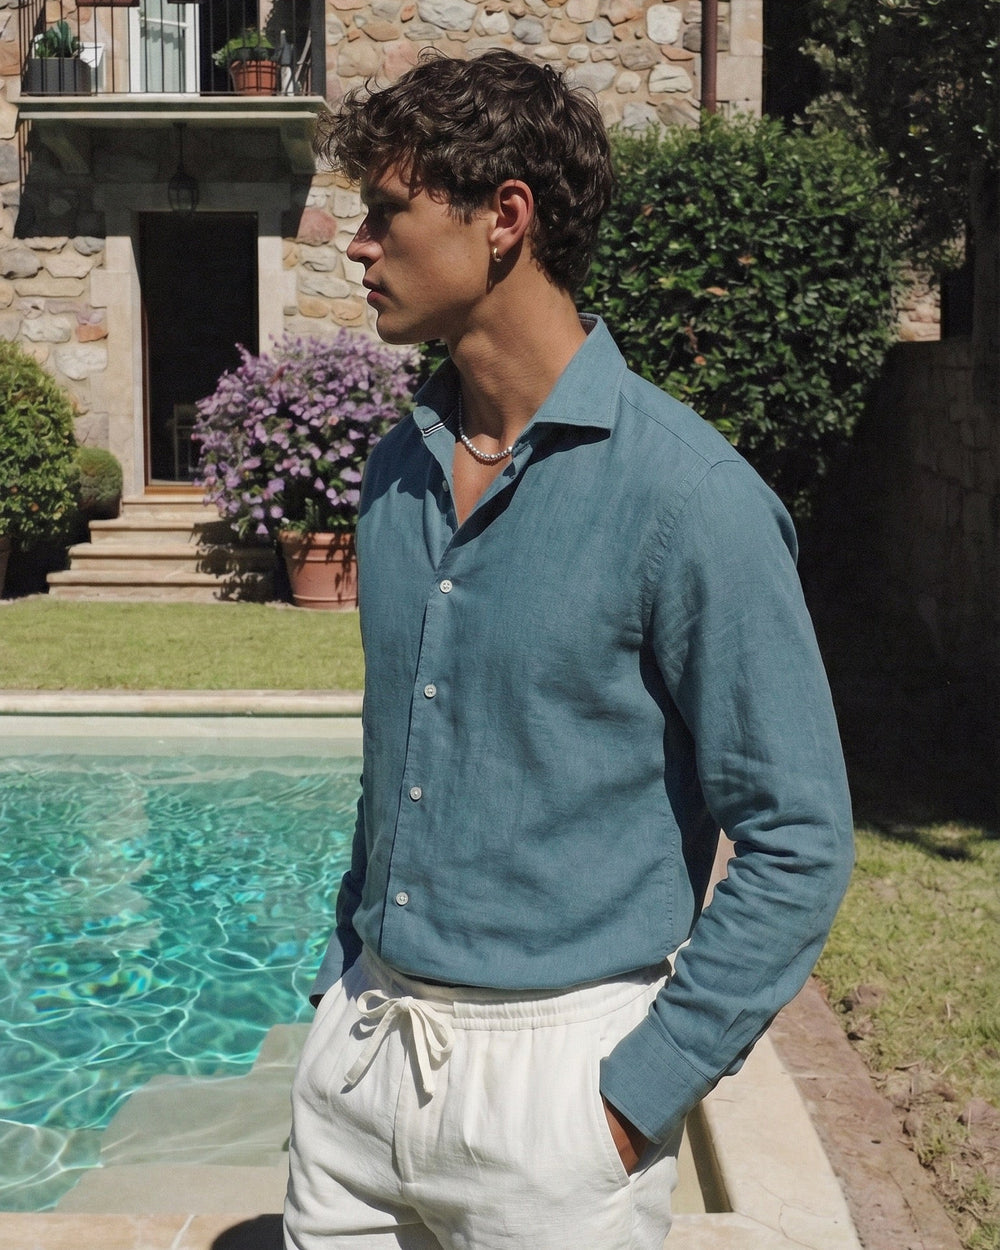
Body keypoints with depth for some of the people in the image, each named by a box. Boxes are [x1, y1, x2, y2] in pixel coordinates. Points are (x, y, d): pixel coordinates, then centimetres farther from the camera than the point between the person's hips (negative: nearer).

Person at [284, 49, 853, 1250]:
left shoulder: (686, 496, -16)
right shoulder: (399, 468, 4)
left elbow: (796, 846, -14)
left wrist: (637, 1098, -15)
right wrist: (346, 971, 11)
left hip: (552, 1066, -6)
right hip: (361, 1050, 6)